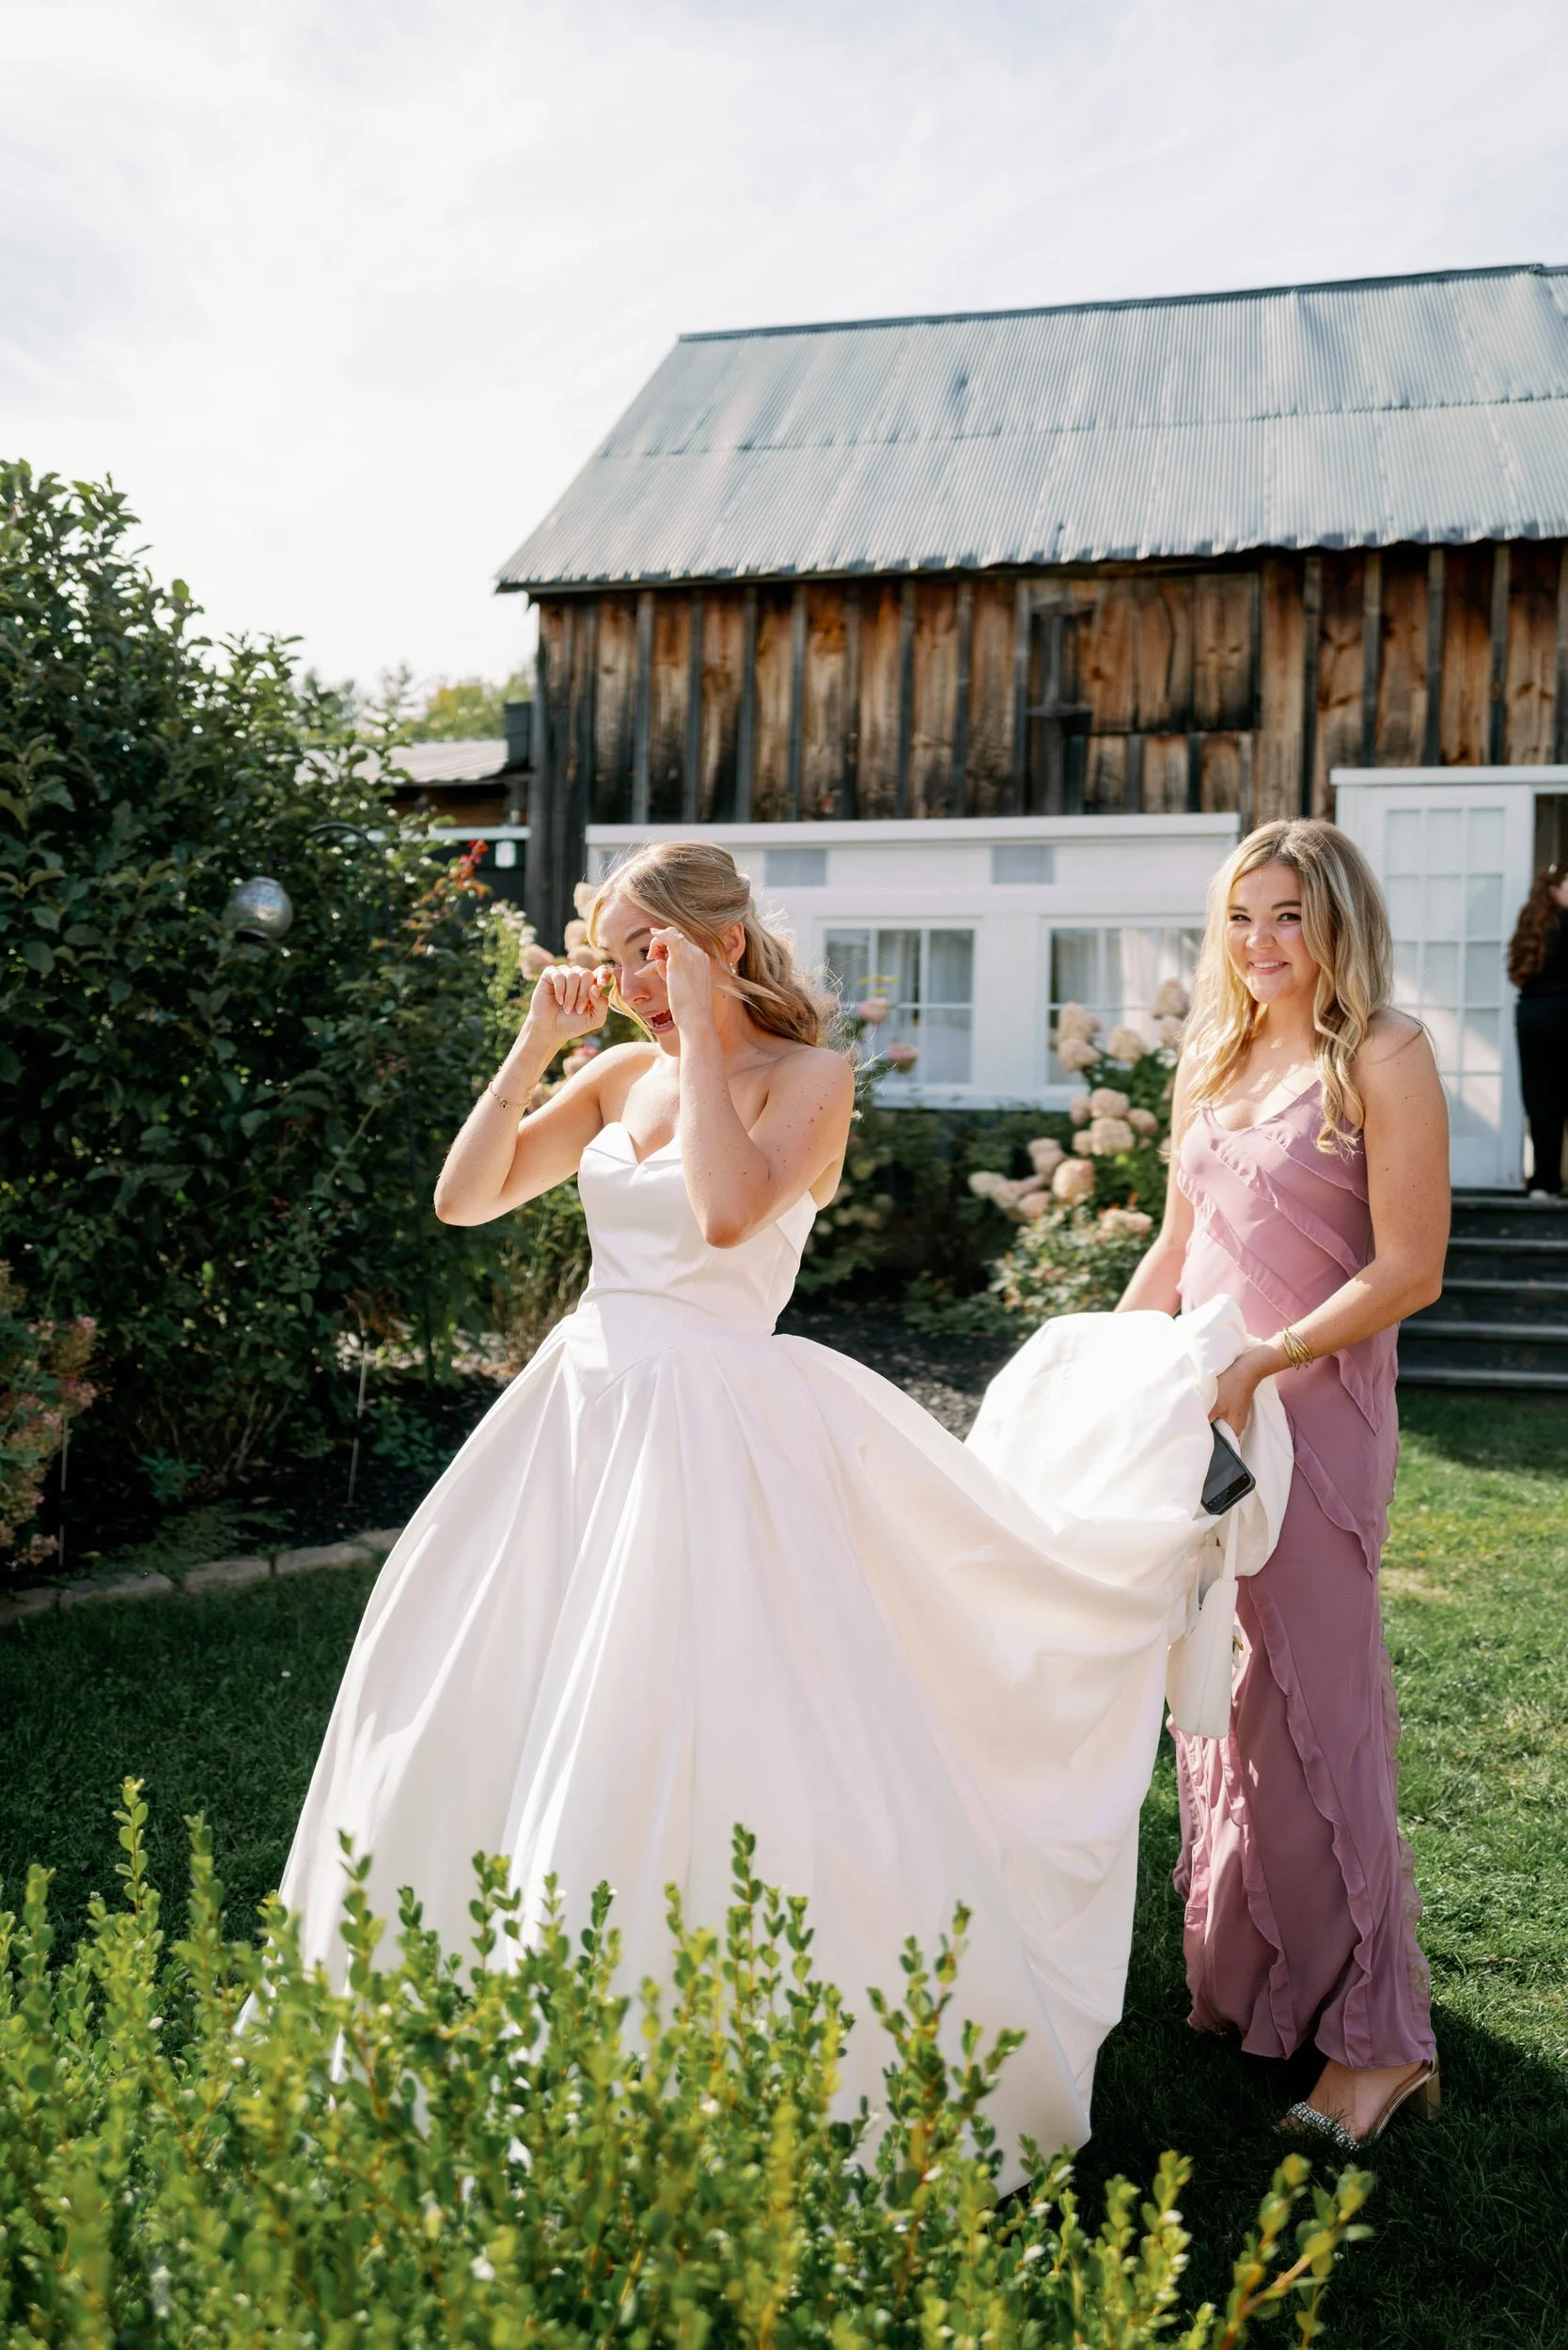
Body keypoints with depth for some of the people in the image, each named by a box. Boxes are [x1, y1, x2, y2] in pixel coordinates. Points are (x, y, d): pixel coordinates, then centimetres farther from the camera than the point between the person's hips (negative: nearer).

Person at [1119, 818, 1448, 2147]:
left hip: (1313, 1415, -7)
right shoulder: (1216, 1059, 13)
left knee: (1312, 1710, -3)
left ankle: (1377, 2035, 10)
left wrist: (1263, 1361, -20)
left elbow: (1410, 1267, -13)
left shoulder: (1385, 1057, -8)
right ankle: (1239, 1974, 28)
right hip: (1200, 1411, 7)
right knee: (1218, 1697, 12)